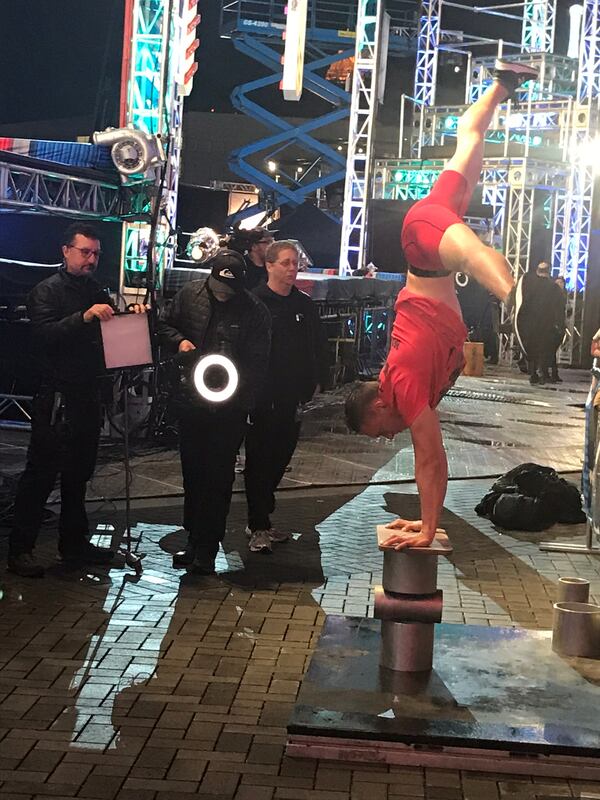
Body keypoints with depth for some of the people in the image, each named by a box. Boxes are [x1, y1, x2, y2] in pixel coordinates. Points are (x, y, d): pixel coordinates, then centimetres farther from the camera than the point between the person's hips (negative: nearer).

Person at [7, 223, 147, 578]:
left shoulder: (99, 293, 15)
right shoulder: (47, 291, -5)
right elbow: (44, 333, -20)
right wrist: (84, 317, -30)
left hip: (89, 395, 7)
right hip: (56, 398, -7)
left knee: (79, 472, 15)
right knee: (41, 473, -5)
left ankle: (75, 542, 25)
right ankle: (21, 549, 0)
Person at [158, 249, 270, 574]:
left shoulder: (254, 310, -10)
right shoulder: (190, 294, 2)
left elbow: (257, 363, -9)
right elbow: (165, 324, 16)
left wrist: (236, 386, -22)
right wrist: (179, 341, -5)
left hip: (230, 405, -4)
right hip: (190, 398, 4)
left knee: (218, 477, -2)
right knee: (191, 472, 12)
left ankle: (205, 550, 5)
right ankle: (194, 540, 26)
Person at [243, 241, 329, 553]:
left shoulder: (304, 305, 12)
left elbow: (318, 346, 18)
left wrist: (316, 381, 10)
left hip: (293, 398, 6)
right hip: (261, 397, -6)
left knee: (281, 457, 12)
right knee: (259, 460, -1)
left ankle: (261, 519, 25)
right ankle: (258, 528, 3)